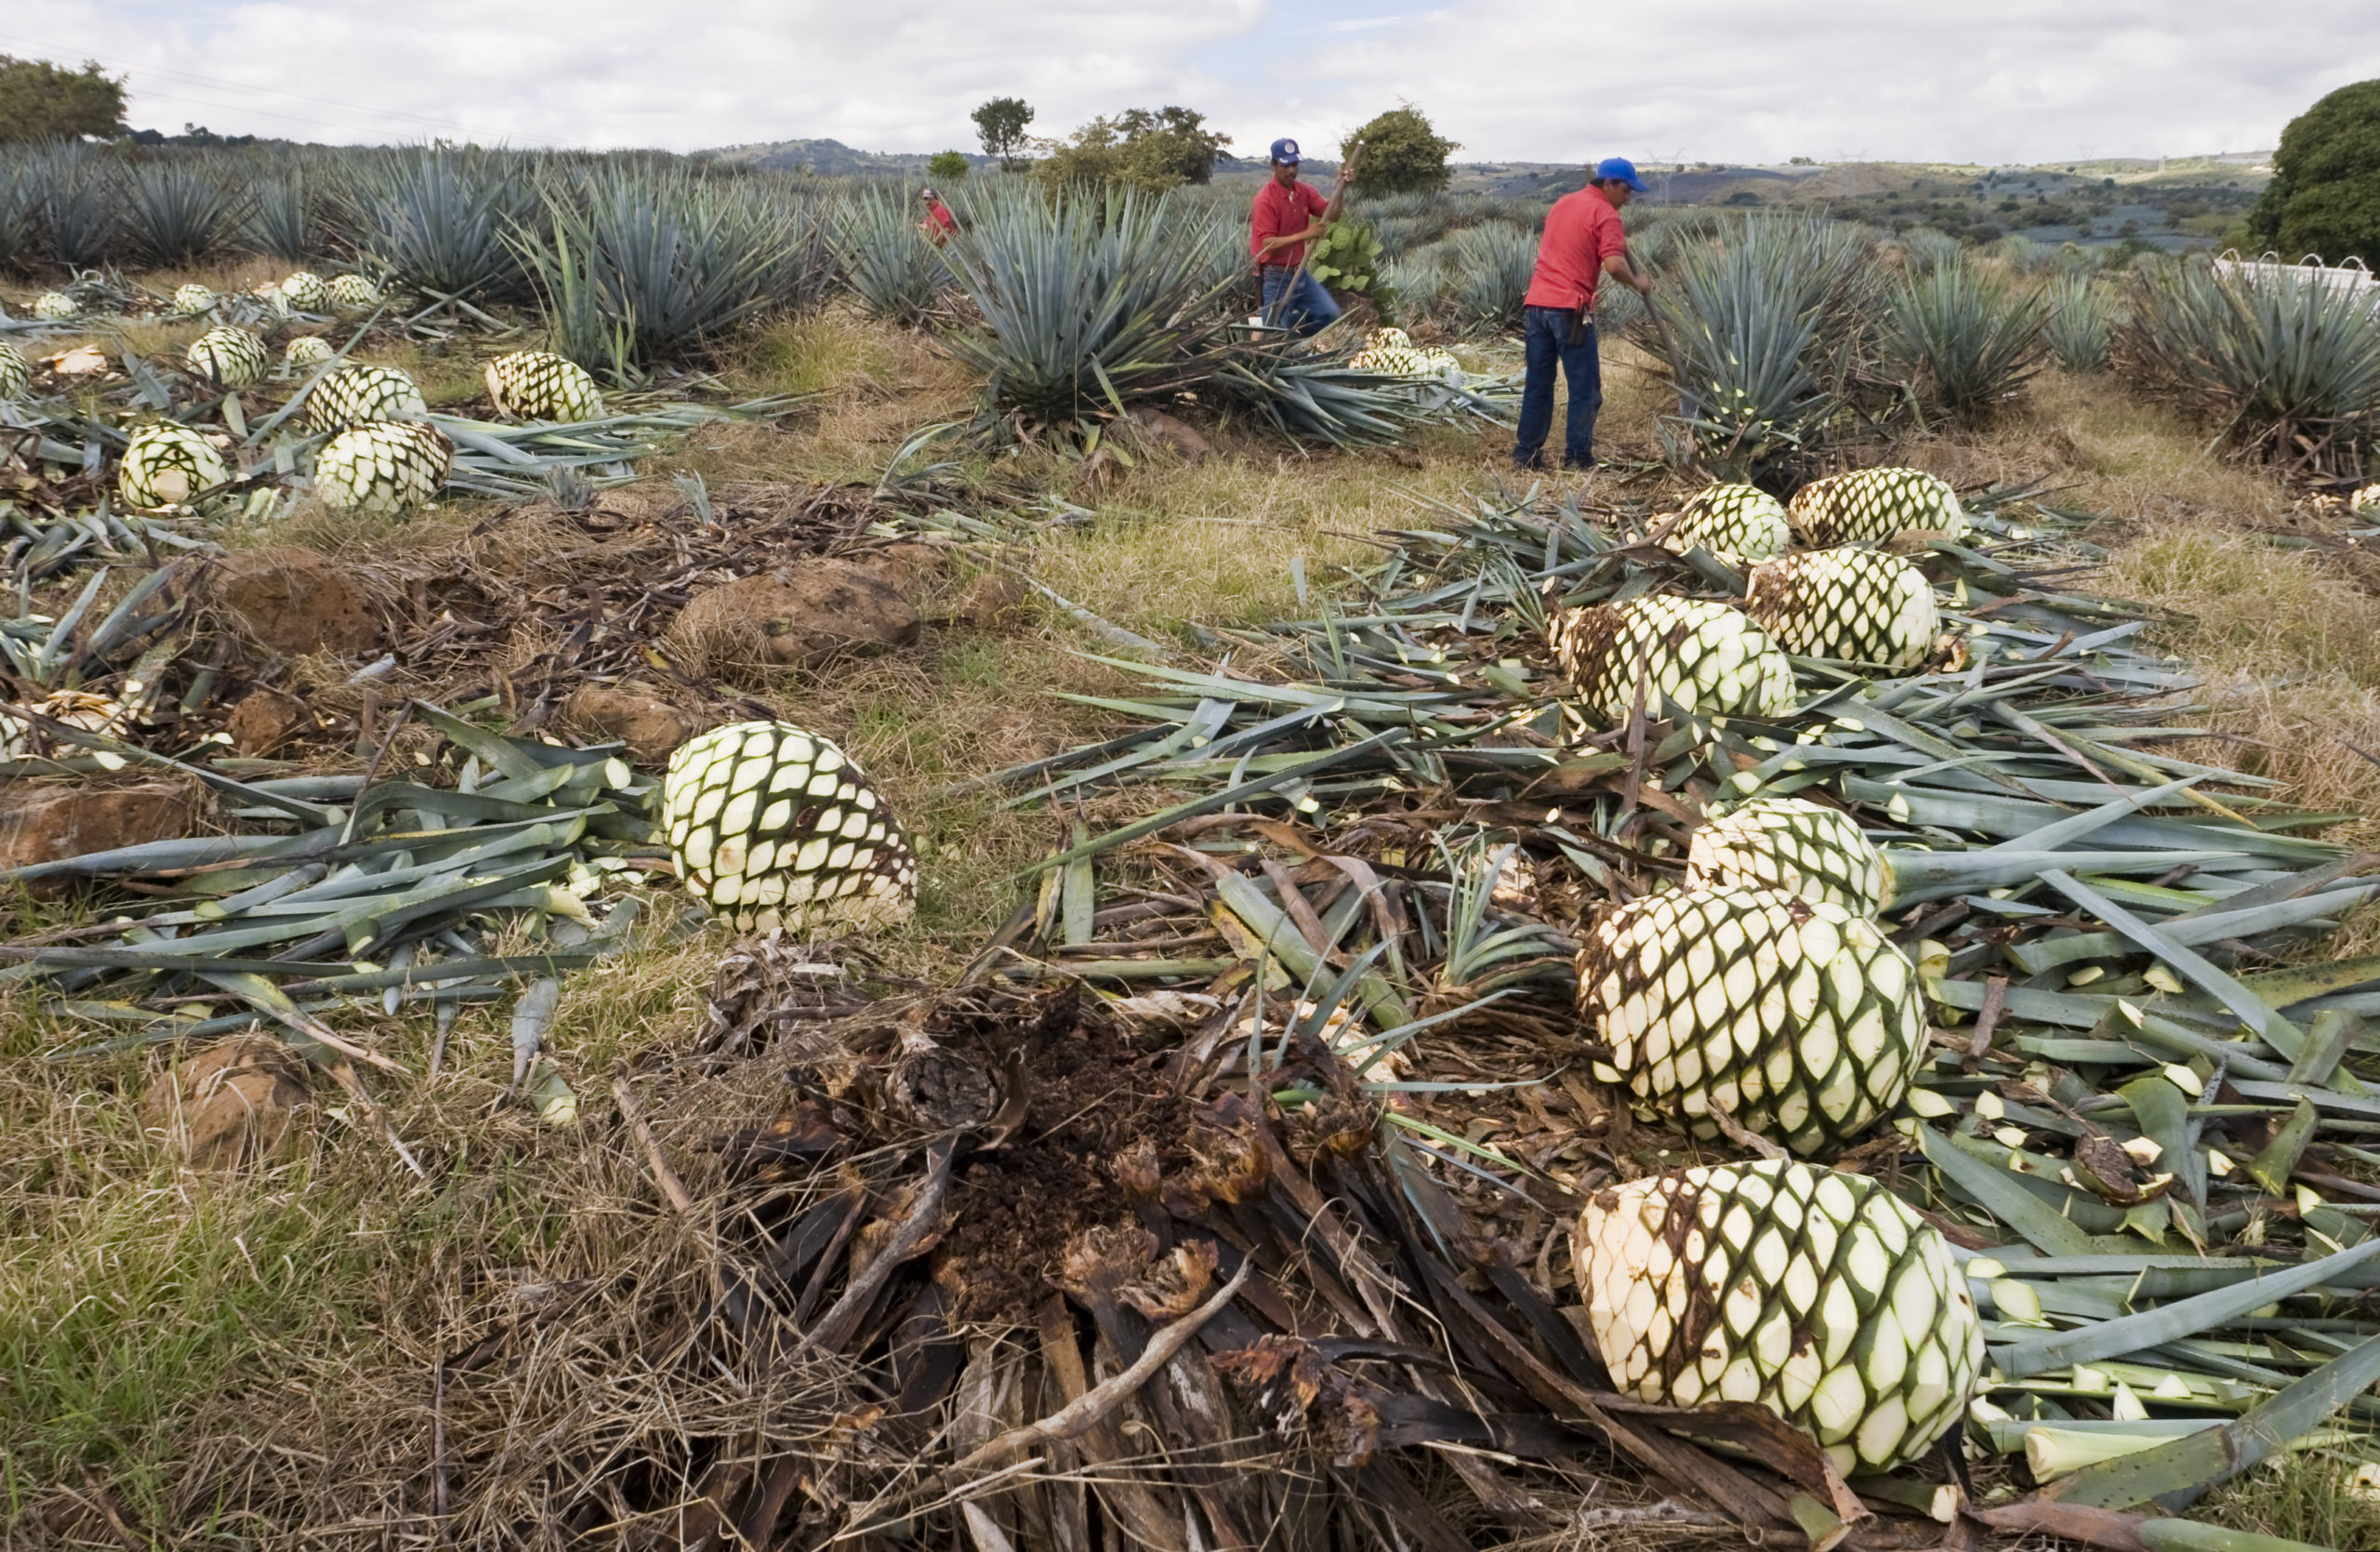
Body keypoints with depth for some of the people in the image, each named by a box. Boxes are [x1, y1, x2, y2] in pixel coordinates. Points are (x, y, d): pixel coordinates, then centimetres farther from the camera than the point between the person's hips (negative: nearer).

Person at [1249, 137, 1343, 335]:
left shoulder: (1305, 191, 3)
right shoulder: (1265, 199, -18)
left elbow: (1331, 213, 3)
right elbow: (1267, 244, -23)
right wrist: (1305, 234, -27)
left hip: (1300, 272, 7)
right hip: (1276, 277, -7)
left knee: (1330, 314, 7)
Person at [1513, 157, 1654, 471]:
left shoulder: (1562, 203, 19)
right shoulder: (1605, 213, -5)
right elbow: (1614, 265, -17)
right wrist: (1637, 283, 1)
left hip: (1536, 303, 7)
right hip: (1569, 309, -7)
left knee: (1538, 384, 12)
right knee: (1584, 388, 1)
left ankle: (1527, 454, 13)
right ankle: (1578, 457, 2)